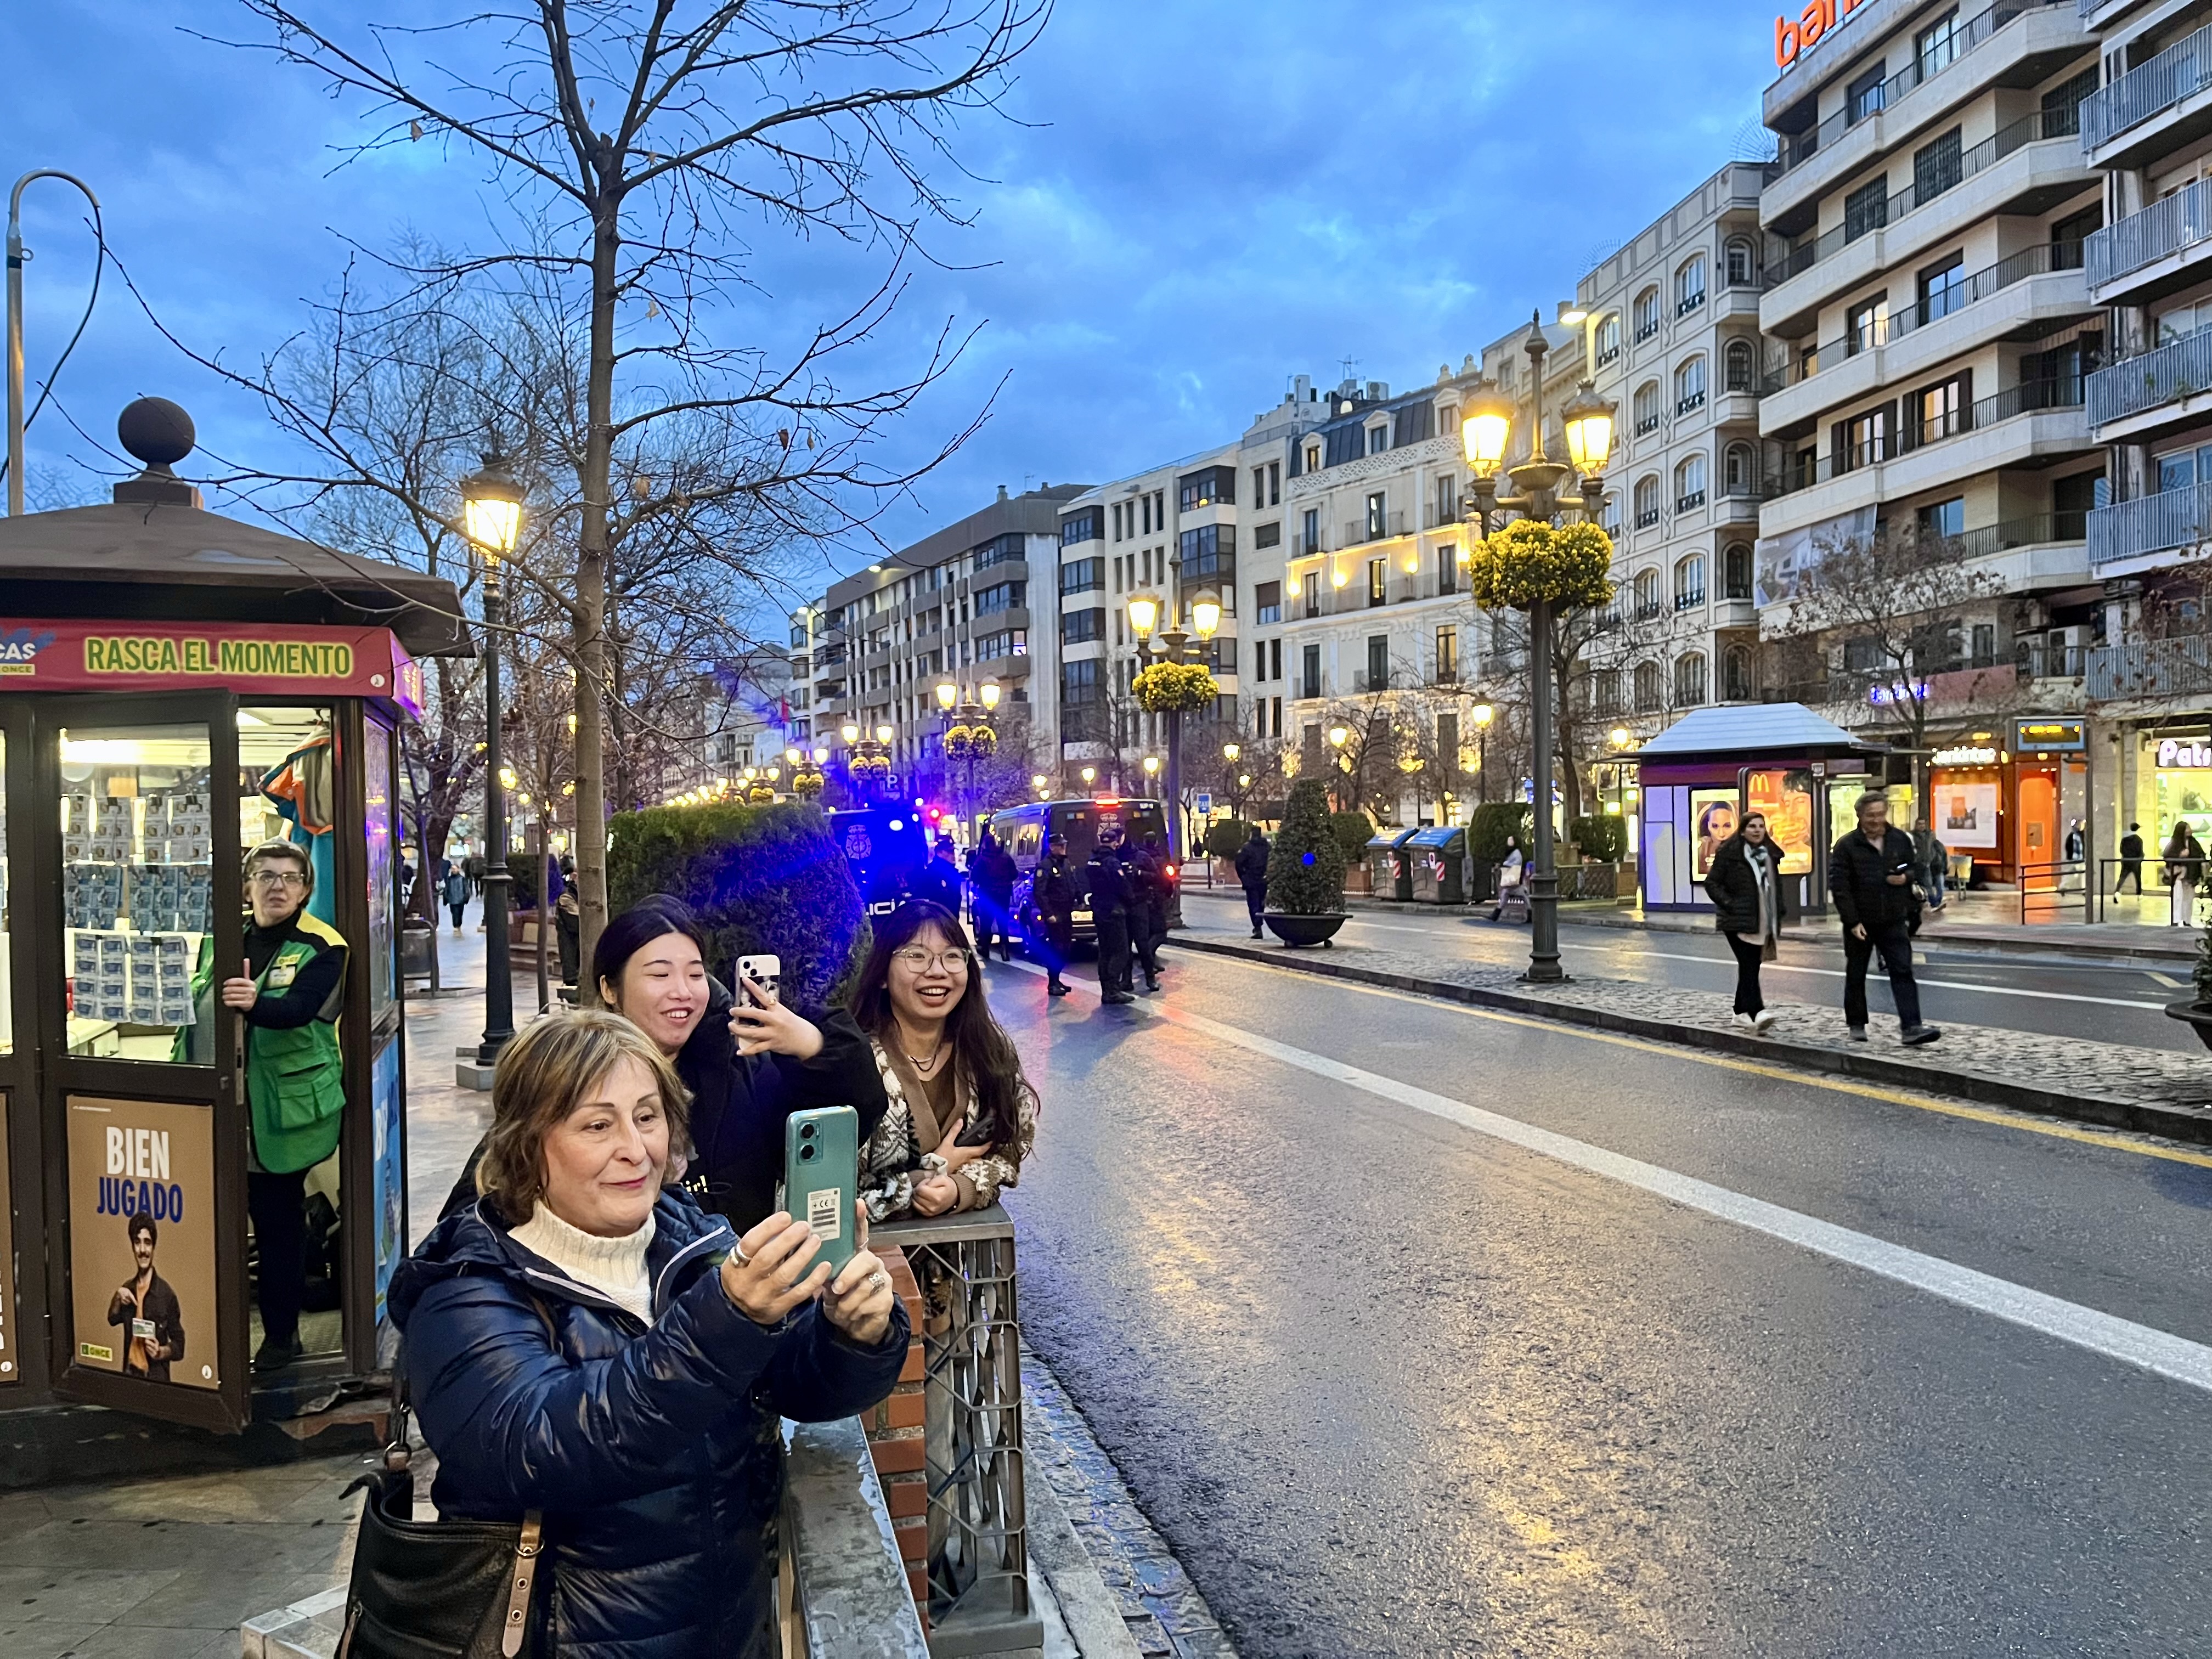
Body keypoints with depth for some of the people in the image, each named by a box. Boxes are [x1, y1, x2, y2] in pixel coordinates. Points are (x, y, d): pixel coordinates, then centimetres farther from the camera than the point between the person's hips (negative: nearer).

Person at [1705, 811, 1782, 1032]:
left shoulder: (1770, 854, 13)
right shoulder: (1729, 853, -7)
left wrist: (1778, 914, 14)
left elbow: (1776, 885, 23)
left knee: (1751, 966, 10)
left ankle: (1742, 1012, 20)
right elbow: (1712, 883, -6)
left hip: (1762, 922, 6)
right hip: (1737, 921, -6)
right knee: (1748, 966, -16)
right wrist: (1728, 904, -15)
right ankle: (1757, 1012, -25)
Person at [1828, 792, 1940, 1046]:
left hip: (1894, 920, 2)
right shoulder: (1846, 845, -8)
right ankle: (1857, 1025, 23)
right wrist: (1852, 922, -16)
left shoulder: (1901, 840, 4)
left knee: (1903, 972, -7)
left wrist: (1906, 877, -9)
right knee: (1856, 976, 9)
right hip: (1859, 923, -2)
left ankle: (1911, 1027, -11)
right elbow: (1838, 886, -11)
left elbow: (1916, 870, 16)